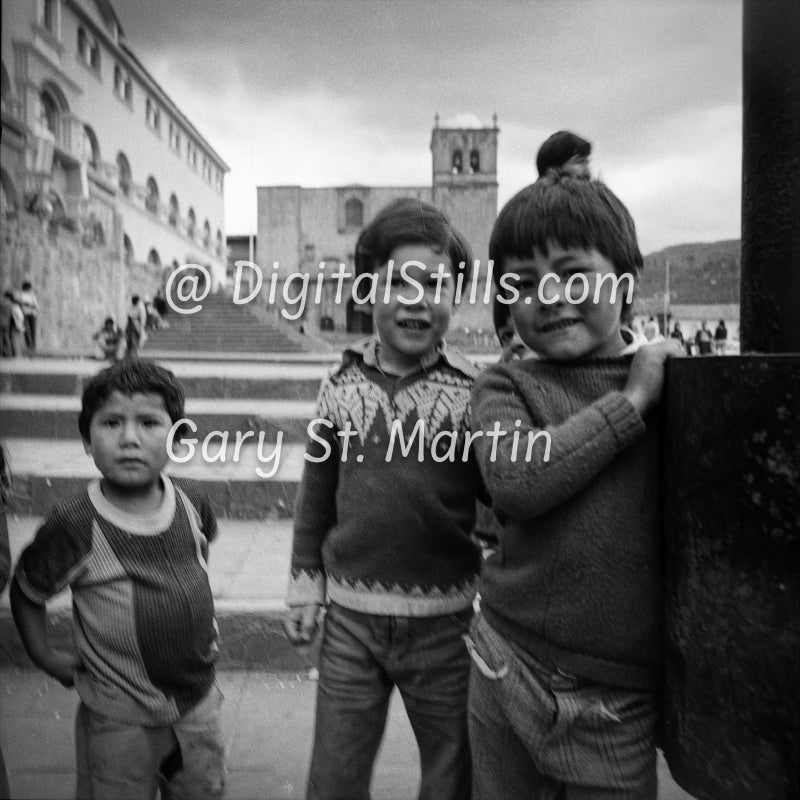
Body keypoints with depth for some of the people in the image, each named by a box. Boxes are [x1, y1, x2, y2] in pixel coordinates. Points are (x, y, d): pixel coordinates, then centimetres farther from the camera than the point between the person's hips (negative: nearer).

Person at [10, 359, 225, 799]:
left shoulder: (190, 500, -12)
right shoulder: (74, 525, -23)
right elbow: (26, 592, -5)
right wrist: (45, 657, -6)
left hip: (200, 702, 4)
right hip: (120, 724, -3)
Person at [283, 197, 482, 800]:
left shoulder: (474, 391, -11)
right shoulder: (342, 386, -2)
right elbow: (316, 493, 6)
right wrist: (305, 587, 7)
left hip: (444, 622, -2)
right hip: (349, 618, 2)